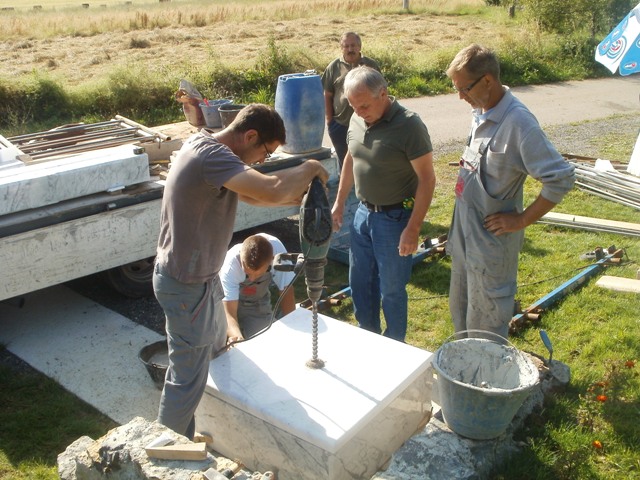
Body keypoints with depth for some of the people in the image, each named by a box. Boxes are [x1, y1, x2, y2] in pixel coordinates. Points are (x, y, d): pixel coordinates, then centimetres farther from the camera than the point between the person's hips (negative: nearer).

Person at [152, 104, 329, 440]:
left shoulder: (206, 146, 3)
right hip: (187, 286, -11)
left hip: (199, 275, 11)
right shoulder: (212, 156, -29)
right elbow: (272, 190, -41)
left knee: (217, 352, 28)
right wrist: (309, 168, -21)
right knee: (188, 378, 4)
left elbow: (250, 194, 12)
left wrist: (298, 196, -4)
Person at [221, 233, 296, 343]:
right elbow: (229, 313, -39)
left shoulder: (276, 249, -33)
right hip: (230, 303, -1)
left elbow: (286, 292, -21)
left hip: (258, 307, 1)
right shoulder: (230, 266, -37)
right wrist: (237, 337, -59)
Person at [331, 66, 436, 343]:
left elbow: (427, 179, -19)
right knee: (360, 282, 18)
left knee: (392, 289, 7)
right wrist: (339, 203, 16)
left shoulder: (409, 126, -21)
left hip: (394, 219, -7)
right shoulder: (357, 120, 0)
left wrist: (413, 229, -21)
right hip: (363, 213, 7)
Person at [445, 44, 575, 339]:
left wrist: (522, 220, -18)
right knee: (460, 308, 24)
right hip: (465, 230, 9)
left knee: (485, 322, 7)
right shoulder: (480, 113, 2)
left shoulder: (518, 123, -23)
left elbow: (561, 179, -24)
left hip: (491, 236, -9)